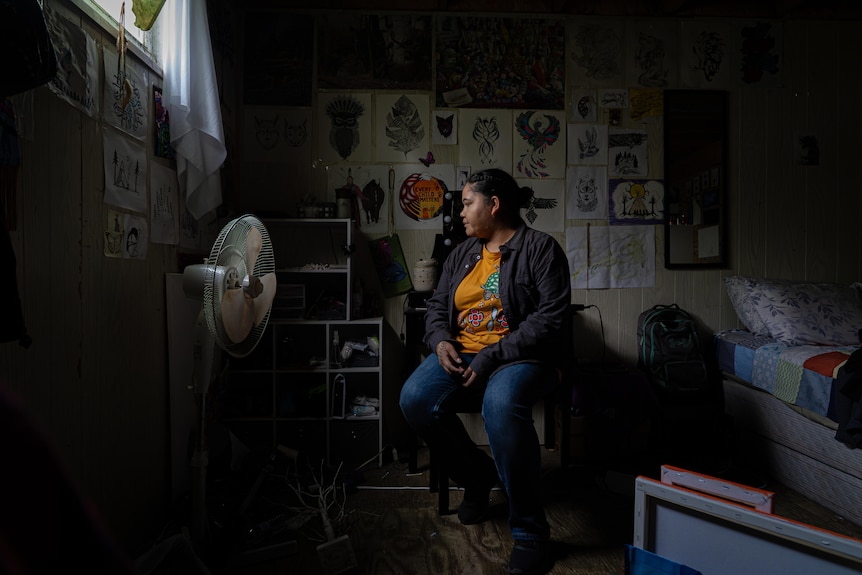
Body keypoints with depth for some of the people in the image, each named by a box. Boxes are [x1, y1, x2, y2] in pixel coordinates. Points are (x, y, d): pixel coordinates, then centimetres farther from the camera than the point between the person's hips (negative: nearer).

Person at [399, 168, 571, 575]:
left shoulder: (540, 248, -3)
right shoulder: (462, 253, 17)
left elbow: (550, 317, -13)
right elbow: (437, 306, 19)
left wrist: (492, 356, -21)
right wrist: (441, 340, -5)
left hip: (521, 356, -5)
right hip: (461, 354, 6)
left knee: (502, 404, -38)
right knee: (415, 399, -22)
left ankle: (530, 531, -18)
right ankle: (477, 476, 5)